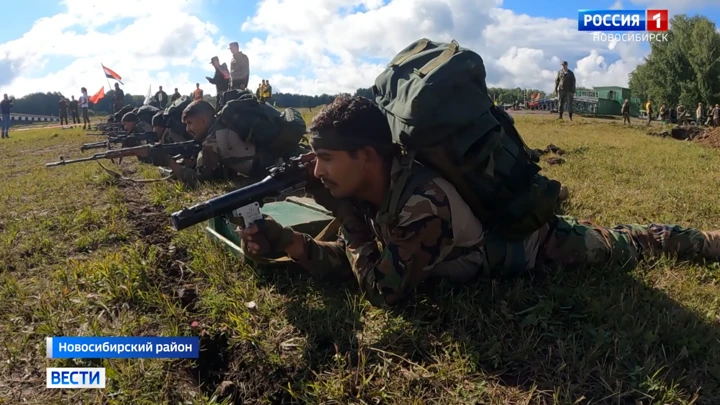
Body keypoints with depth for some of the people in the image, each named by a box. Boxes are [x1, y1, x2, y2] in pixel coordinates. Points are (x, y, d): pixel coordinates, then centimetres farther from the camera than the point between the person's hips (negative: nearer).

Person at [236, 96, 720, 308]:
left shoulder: (421, 204, -44)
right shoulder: (370, 186, -17)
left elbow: (385, 291, -36)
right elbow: (346, 259, -9)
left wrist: (347, 217, -36)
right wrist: (285, 240, -23)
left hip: (531, 240, -4)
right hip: (498, 215, 5)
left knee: (626, 246, 18)